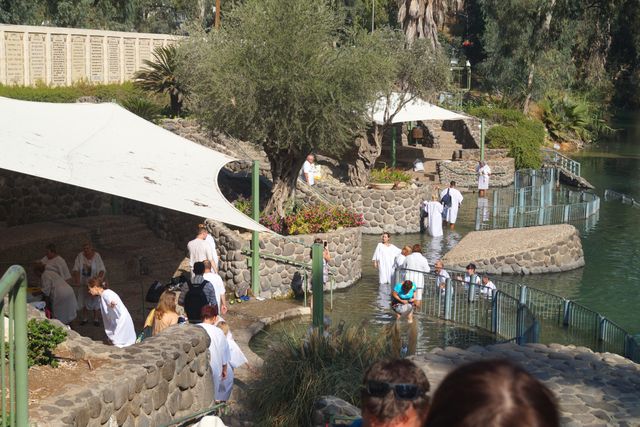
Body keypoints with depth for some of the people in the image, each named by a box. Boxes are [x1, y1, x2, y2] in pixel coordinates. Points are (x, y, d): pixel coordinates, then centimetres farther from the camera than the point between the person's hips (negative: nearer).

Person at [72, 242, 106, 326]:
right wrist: (77, 279, -25)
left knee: (95, 300, 7)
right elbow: (76, 269, -11)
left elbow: (102, 269, -14)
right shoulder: (80, 256, -9)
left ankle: (96, 319, 21)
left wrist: (99, 277, -31)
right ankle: (84, 318, 27)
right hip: (83, 283, 2)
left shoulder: (96, 256, -12)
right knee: (84, 301, 12)